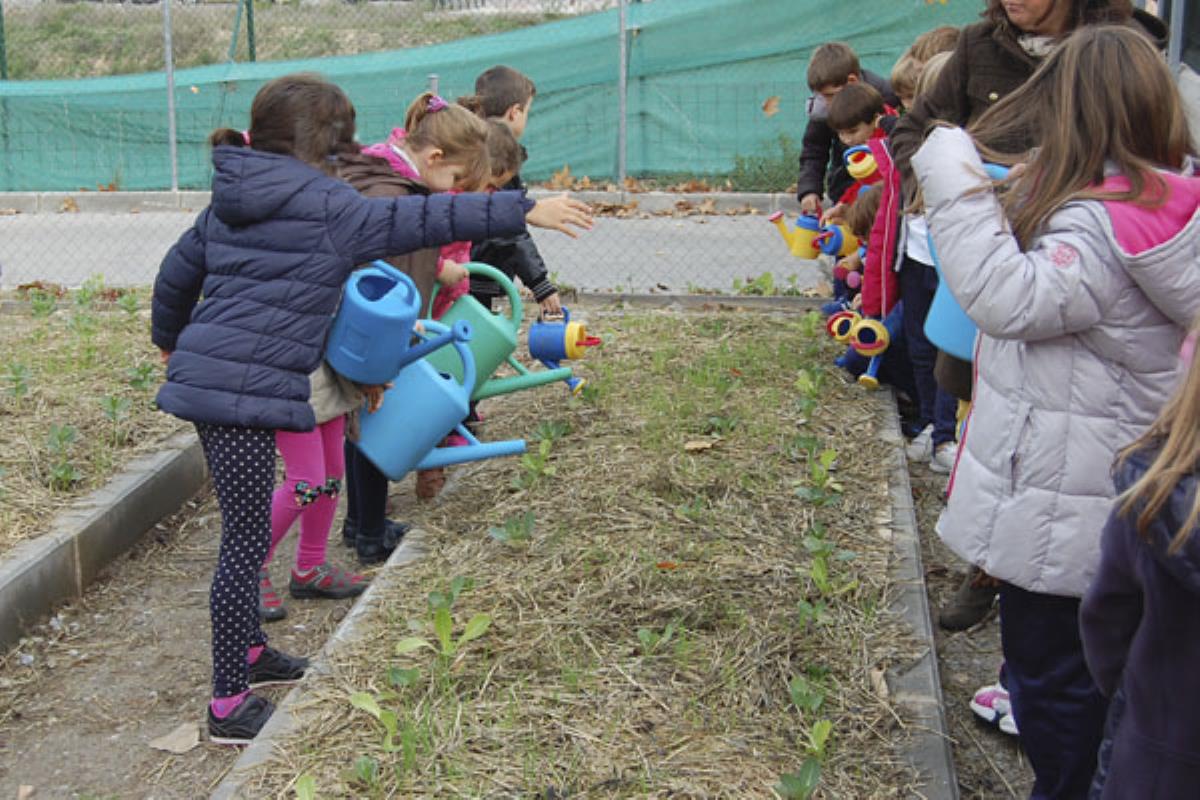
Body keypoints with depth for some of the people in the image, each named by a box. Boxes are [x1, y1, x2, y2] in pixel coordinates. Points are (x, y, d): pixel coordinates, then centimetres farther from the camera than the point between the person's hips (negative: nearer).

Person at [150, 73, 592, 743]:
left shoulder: (229, 204, 16)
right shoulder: (325, 207, -11)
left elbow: (177, 273, 25)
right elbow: (417, 220, -14)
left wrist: (170, 338, 43)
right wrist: (523, 210, -12)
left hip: (206, 376, 10)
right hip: (245, 389, -10)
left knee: (247, 529, 21)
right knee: (247, 542, -3)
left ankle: (248, 651, 36)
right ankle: (231, 706, 4)